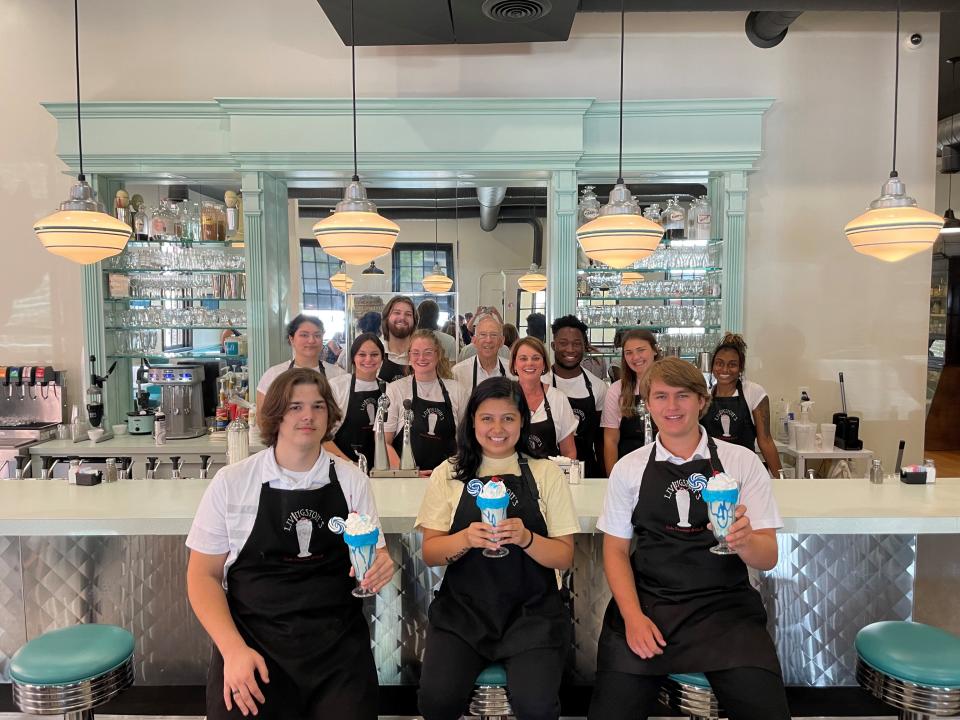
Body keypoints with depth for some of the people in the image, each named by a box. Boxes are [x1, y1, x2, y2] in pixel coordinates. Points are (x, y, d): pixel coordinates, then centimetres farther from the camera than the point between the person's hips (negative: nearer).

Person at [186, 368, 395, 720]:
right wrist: (234, 648, -13)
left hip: (338, 644, 1)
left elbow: (375, 556, 10)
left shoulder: (352, 481, 3)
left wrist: (380, 566, -15)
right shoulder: (230, 482, -1)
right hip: (253, 639, -1)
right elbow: (203, 575, 1)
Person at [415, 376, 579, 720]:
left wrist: (525, 537, -19)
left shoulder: (546, 473, 3)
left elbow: (564, 558, 1)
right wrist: (467, 538, -18)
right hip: (462, 609, 1)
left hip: (531, 611, 0)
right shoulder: (448, 474, 5)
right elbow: (430, 553, 3)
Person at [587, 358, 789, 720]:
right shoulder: (628, 468, 4)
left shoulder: (743, 462, 1)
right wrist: (633, 616, -9)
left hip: (725, 606, 0)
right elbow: (615, 550, 6)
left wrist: (744, 540, -22)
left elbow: (768, 558, 1)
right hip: (647, 604, 0)